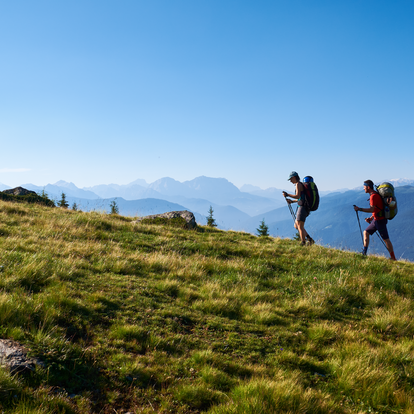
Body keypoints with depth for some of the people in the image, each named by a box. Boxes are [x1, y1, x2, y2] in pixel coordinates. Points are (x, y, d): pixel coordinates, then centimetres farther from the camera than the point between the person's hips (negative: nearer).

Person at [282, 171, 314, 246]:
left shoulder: (298, 184, -9)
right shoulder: (300, 185, 22)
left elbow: (297, 196, -21)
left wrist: (287, 194, -13)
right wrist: (292, 201, 18)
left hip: (303, 208, -10)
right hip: (303, 207, 10)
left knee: (300, 227, -10)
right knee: (296, 226, 15)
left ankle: (303, 243, -9)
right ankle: (309, 239, 12)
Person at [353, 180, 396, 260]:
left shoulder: (373, 196, -18)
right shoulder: (375, 195, 14)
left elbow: (372, 209, -27)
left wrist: (359, 209, -22)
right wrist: (371, 218, 16)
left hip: (380, 220, -10)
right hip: (376, 220, 10)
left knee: (386, 239, -3)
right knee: (366, 232, 12)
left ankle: (393, 258, 5)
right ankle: (364, 253, 10)